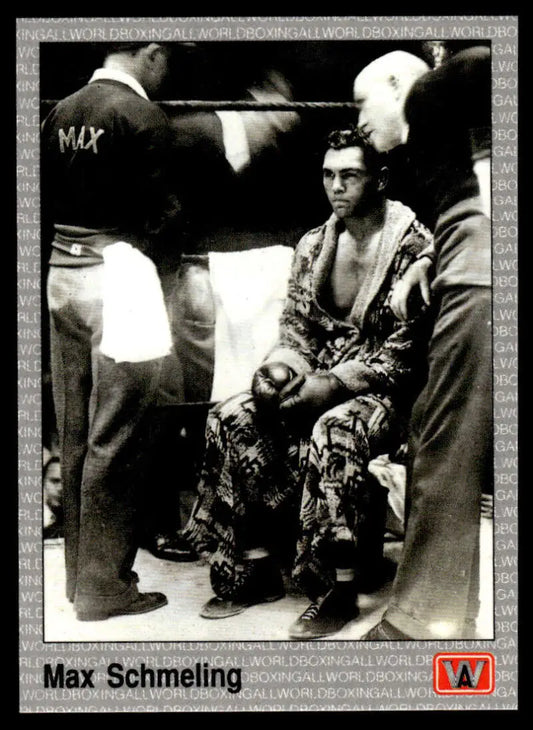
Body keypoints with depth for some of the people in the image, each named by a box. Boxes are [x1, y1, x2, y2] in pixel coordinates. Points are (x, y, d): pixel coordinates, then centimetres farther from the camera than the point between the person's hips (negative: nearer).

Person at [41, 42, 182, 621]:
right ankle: (103, 586, 7)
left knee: (75, 433, 13)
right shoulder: (142, 115, -10)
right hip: (117, 274, -8)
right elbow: (153, 211, -11)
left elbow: (45, 198, 13)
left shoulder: (61, 112, 11)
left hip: (63, 269, 8)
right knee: (114, 440, -1)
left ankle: (80, 572, 24)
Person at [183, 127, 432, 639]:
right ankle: (257, 571, -6)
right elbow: (295, 328, 12)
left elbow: (402, 351, -13)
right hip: (317, 380, 6)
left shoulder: (411, 245, -9)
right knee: (232, 418, -16)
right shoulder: (312, 245, 10)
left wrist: (333, 383, -22)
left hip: (383, 387, -6)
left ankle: (339, 593, -21)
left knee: (332, 434, -37)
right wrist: (279, 368, -10)